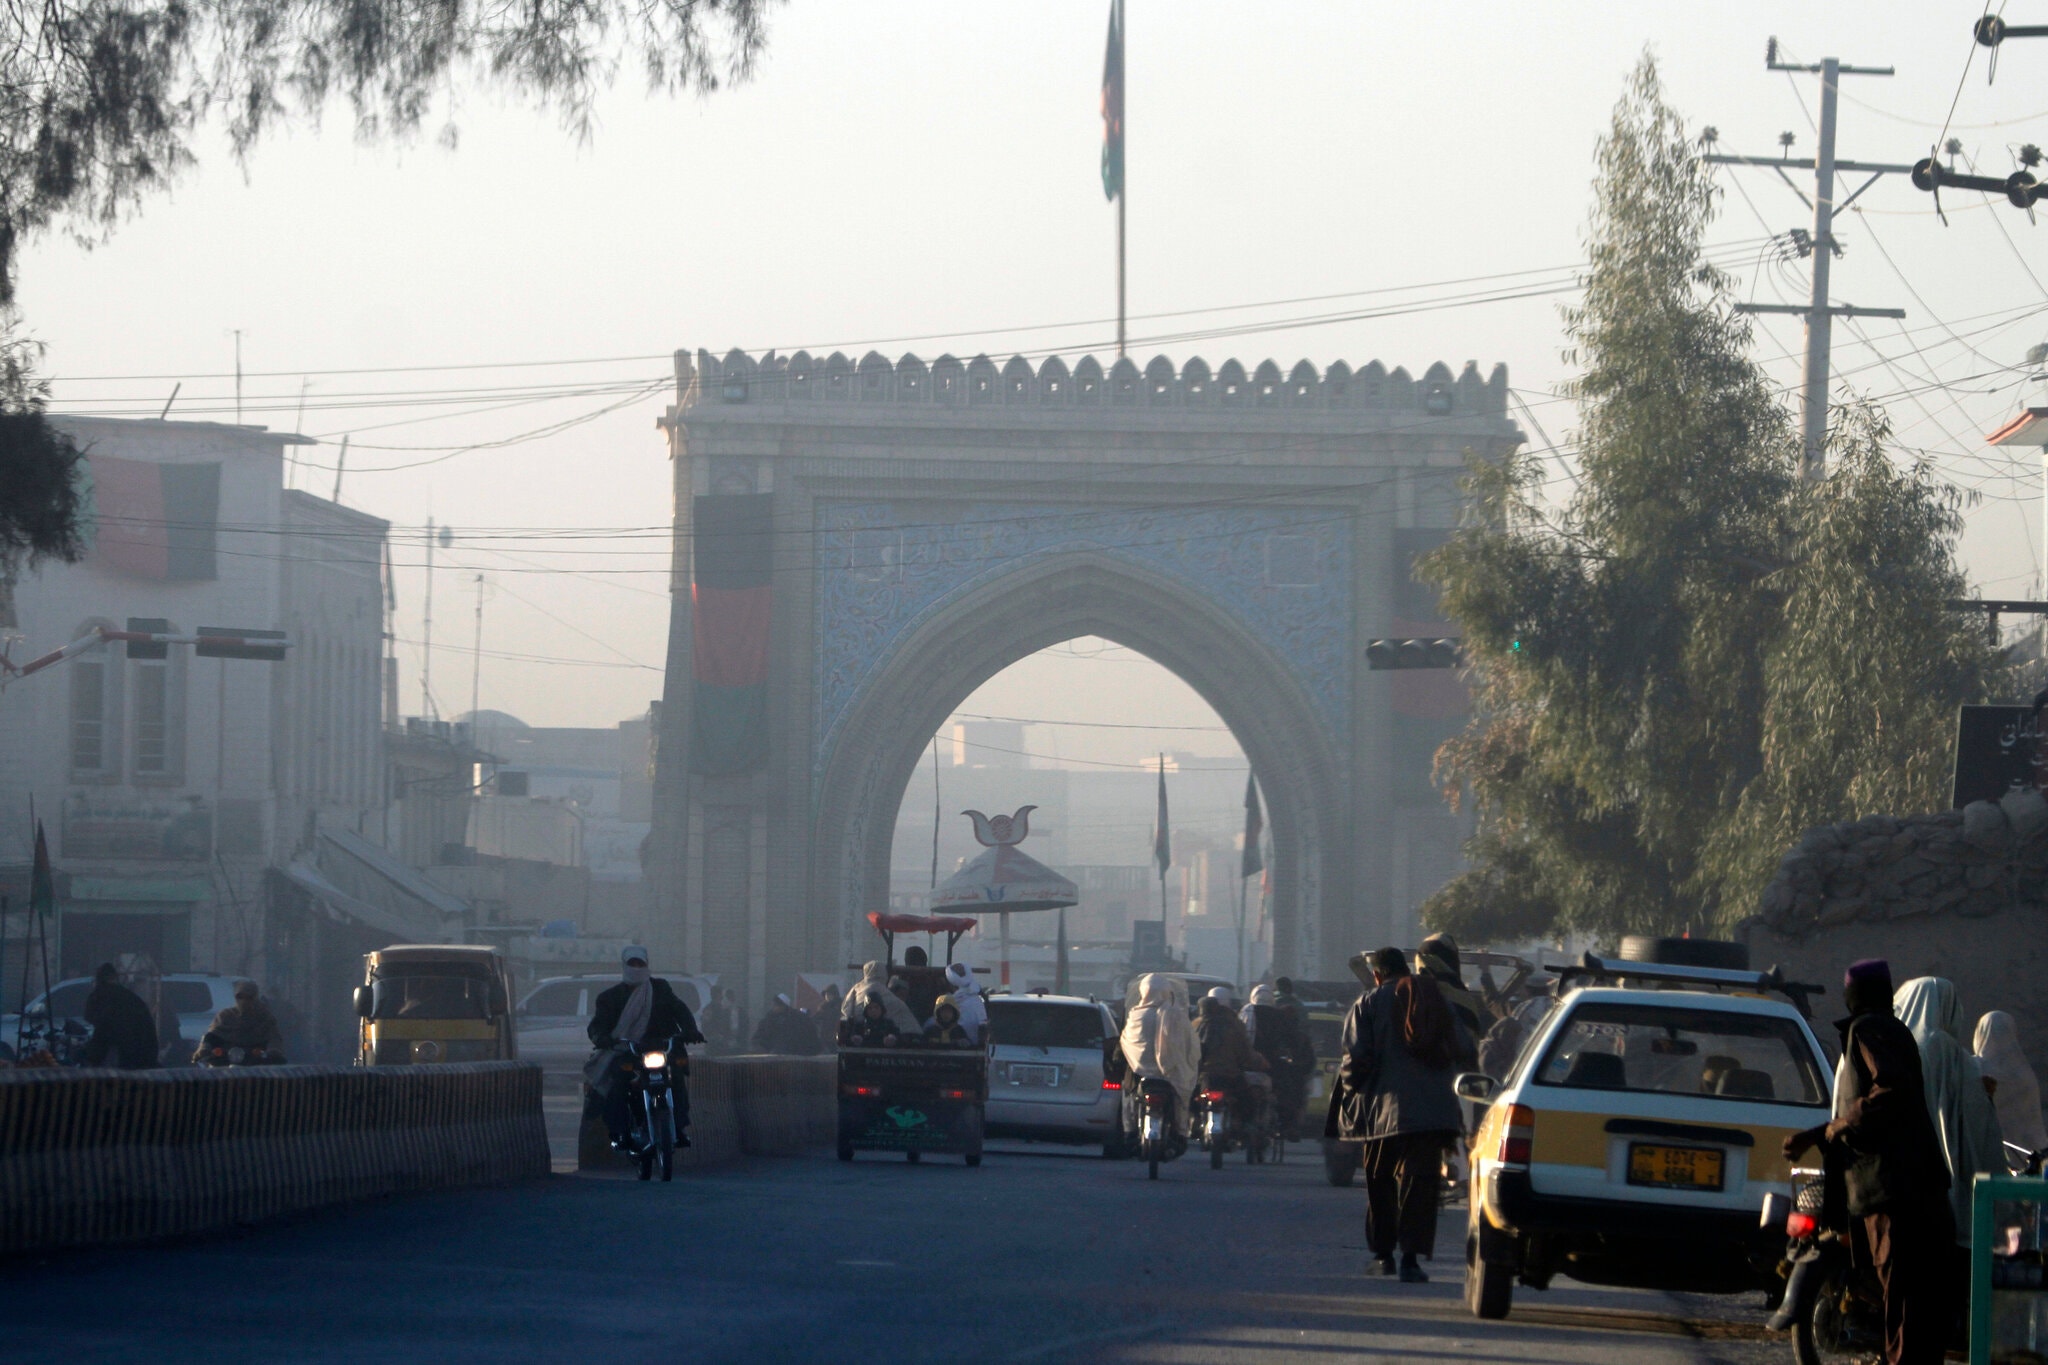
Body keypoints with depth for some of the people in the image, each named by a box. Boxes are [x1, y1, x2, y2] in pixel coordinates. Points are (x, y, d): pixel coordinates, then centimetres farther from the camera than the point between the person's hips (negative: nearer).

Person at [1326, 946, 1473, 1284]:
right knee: (1420, 1181, -3)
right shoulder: (1438, 1001, 10)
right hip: (1434, 1111, 2)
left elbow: (1357, 1058, -9)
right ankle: (1411, 1257, -15)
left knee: (1380, 1181, 15)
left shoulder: (1368, 1005, 0)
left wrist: (1348, 1083, 9)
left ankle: (1383, 1253, 21)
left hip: (1384, 1110, -2)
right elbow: (1464, 1050, 10)